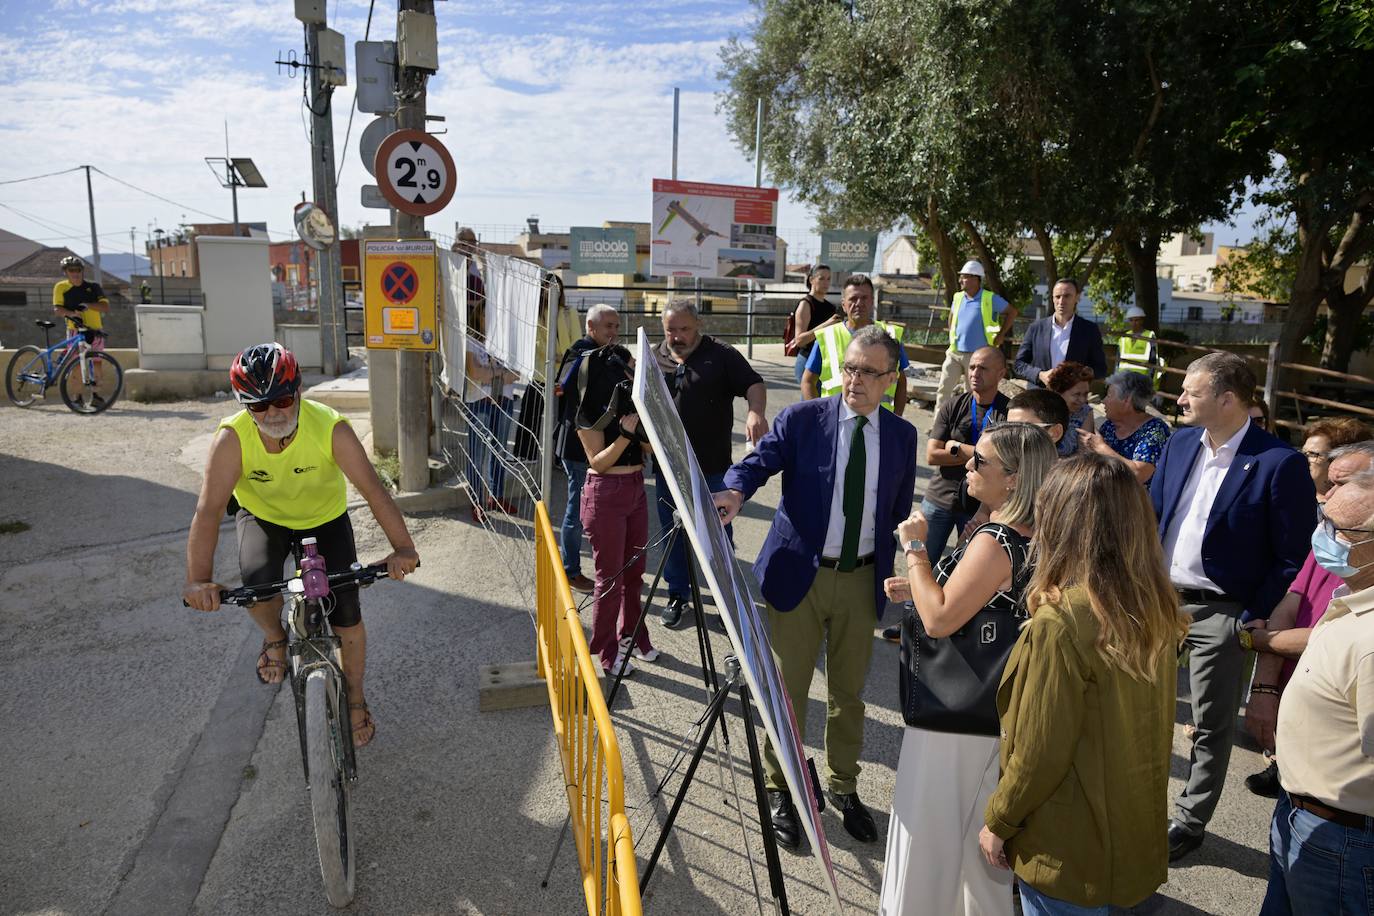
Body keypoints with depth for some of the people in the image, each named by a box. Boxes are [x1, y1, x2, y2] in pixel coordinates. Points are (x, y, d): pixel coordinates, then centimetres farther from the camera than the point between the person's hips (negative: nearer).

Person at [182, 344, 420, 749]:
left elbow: (373, 488, -36)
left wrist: (402, 547, -47)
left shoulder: (330, 428, -32)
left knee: (347, 615, -5)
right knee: (258, 587, -29)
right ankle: (275, 637, 8)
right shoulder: (233, 438, -30)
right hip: (263, 517, 1)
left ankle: (355, 696, 22)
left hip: (325, 518, 0)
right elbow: (208, 510, -34)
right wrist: (199, 579, -45)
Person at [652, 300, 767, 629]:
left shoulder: (722, 355, -1)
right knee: (674, 533, 12)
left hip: (713, 467, -2)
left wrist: (756, 412, -28)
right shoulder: (654, 360, 7)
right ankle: (678, 595, 28)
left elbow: (753, 383, -8)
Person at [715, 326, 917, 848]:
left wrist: (896, 573, 5)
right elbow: (760, 460, -18)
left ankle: (843, 787, 38)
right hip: (799, 572, -3)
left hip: (862, 579, 3)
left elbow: (900, 511, 10)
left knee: (849, 691, 16)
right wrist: (735, 489, -40)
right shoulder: (801, 419, -5)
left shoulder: (901, 435, 4)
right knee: (788, 688, 7)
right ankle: (780, 789, 28)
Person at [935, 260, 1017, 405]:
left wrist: (1001, 336, 0)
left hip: (978, 355, -4)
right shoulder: (957, 297, 7)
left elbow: (1012, 311, 2)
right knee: (943, 389, -3)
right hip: (955, 353, 4)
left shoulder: (990, 298, -7)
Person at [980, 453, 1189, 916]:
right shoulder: (1154, 608, -4)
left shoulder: (1061, 621, -26)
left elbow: (1040, 751, -21)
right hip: (1132, 834, 7)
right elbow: (1146, 725, 5)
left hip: (1068, 849, -6)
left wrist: (997, 822, -6)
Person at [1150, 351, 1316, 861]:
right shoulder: (1179, 444, 2)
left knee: (1212, 726, 11)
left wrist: (1254, 619, -13)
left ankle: (1190, 821, 28)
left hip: (1219, 613, -6)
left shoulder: (1280, 463, -16)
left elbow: (1292, 558, -12)